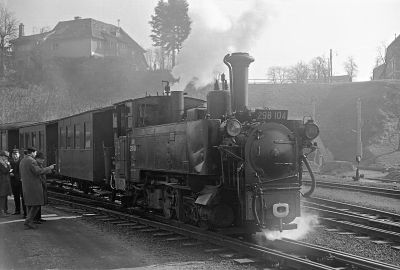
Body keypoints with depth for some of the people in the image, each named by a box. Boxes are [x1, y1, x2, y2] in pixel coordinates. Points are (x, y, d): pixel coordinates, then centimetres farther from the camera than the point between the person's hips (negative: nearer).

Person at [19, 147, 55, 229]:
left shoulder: (22, 161, 13)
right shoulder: (31, 161, -16)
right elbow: (38, 171, -23)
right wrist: (49, 168, -13)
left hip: (26, 186, 9)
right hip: (34, 185, -9)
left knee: (30, 204, 13)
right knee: (36, 204, -4)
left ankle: (29, 223, 12)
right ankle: (28, 222, -11)